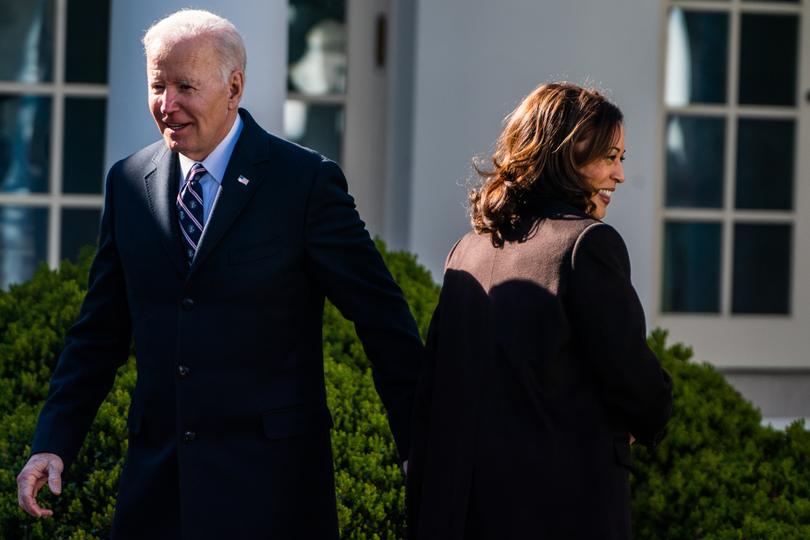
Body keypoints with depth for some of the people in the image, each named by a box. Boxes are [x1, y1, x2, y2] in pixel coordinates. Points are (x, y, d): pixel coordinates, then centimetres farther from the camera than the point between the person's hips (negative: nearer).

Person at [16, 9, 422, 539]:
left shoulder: (307, 181, -5)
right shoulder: (128, 182, 9)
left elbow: (383, 320, -3)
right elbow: (100, 332, 13)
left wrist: (422, 453, -4)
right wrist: (53, 444, 4)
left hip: (268, 482, -4)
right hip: (157, 478, 4)